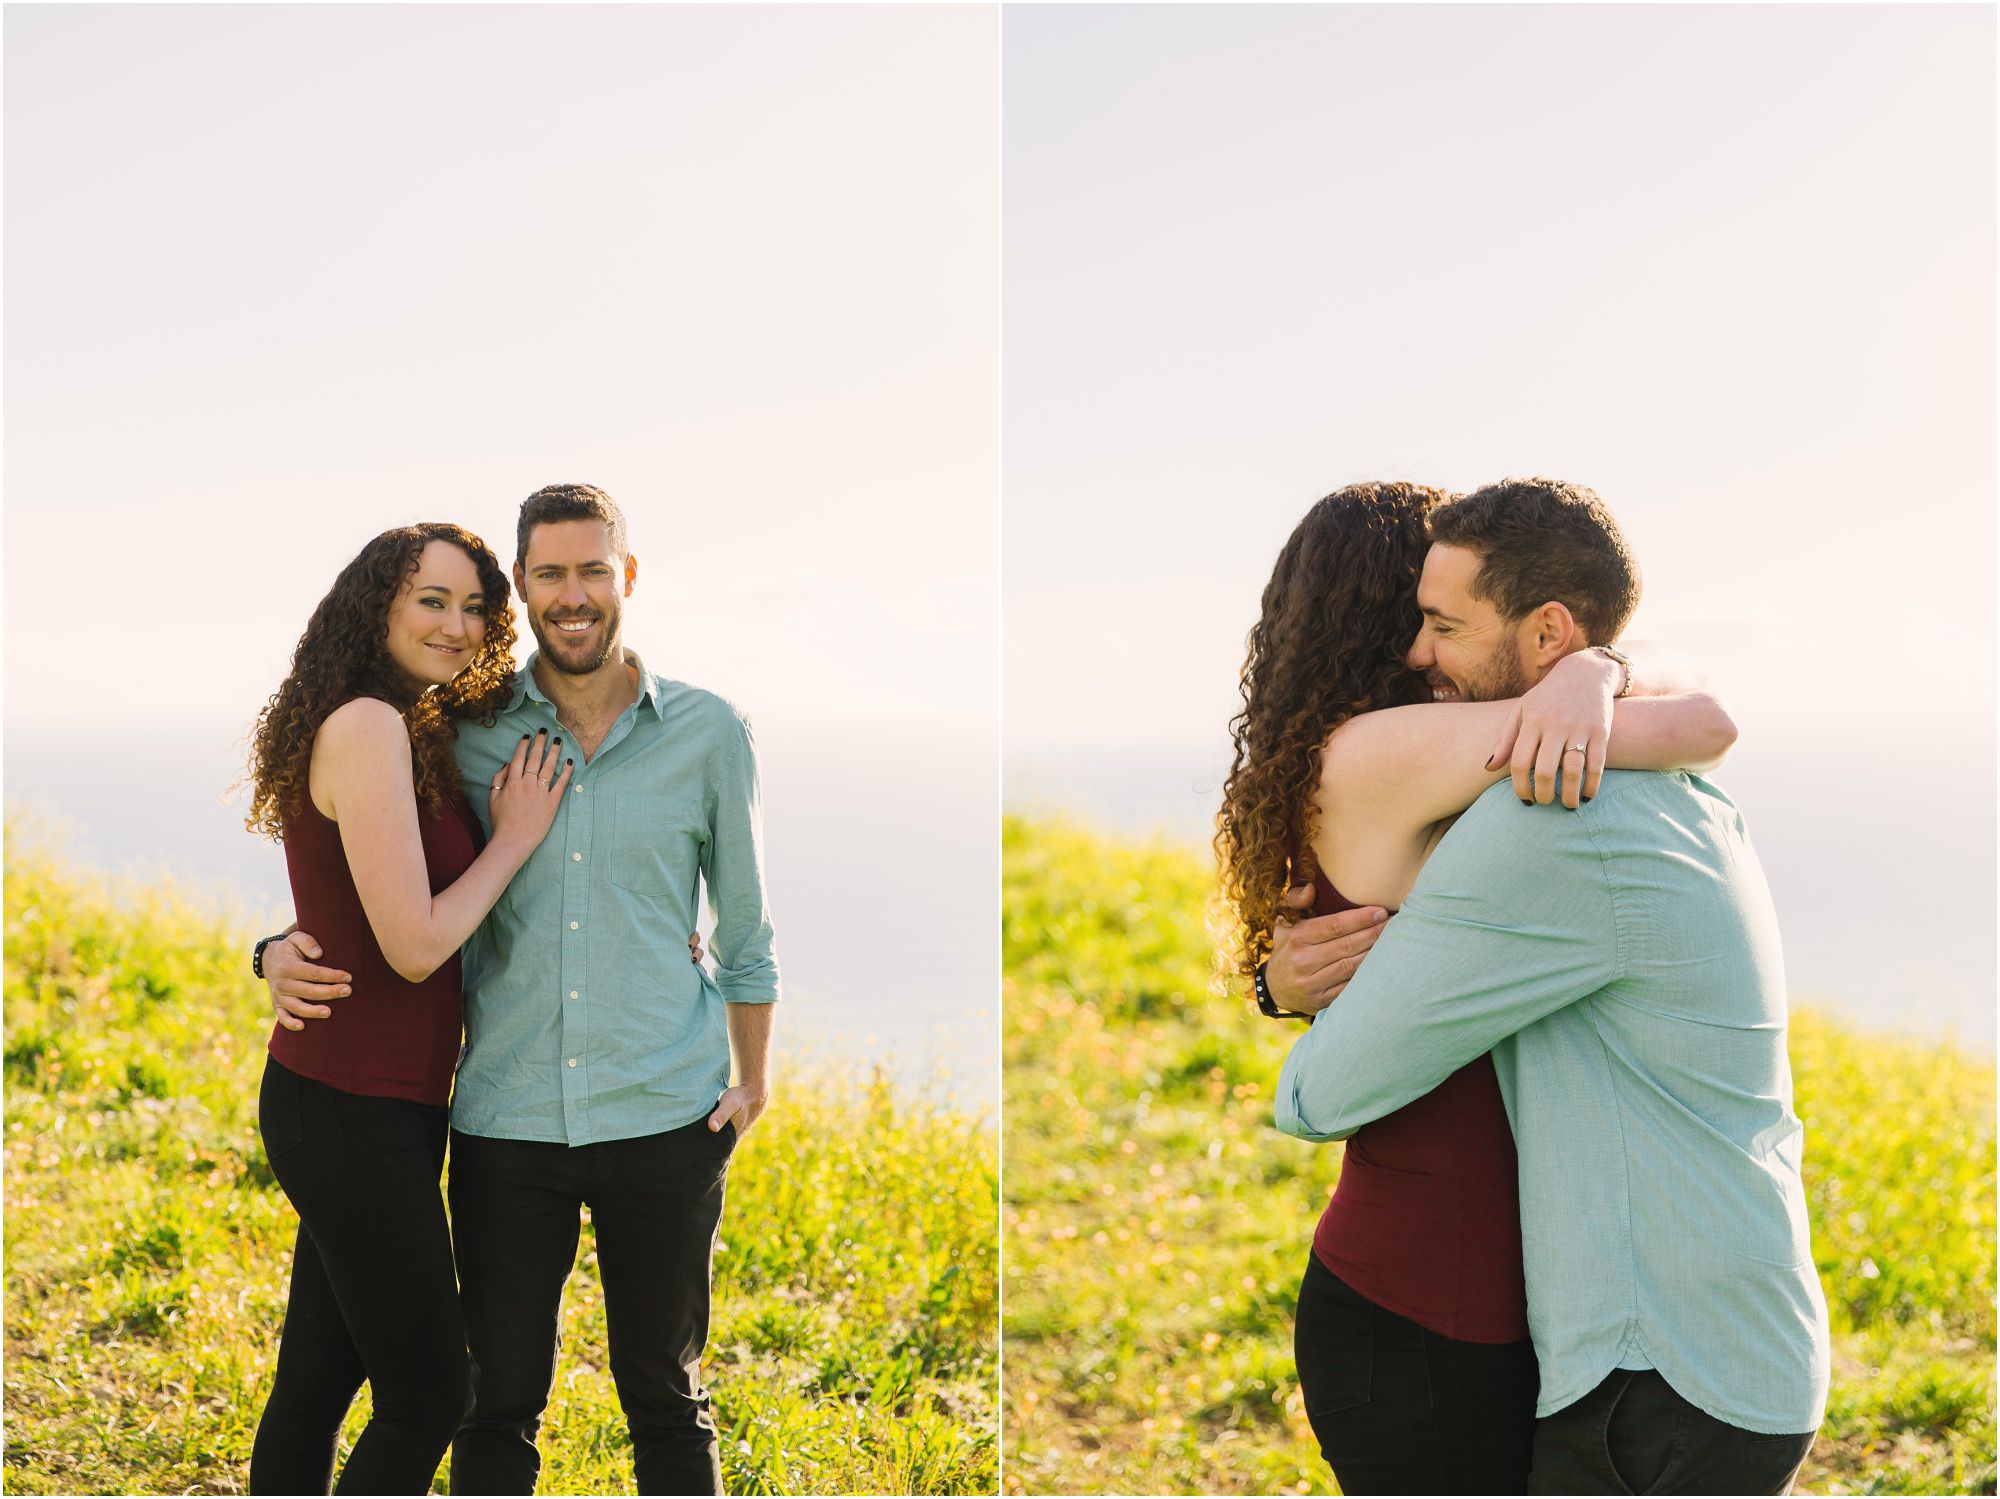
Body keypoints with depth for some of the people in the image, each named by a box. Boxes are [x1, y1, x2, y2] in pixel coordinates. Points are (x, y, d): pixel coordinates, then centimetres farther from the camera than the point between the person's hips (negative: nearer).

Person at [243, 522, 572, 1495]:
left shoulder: (417, 738, 12)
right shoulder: (367, 728, -17)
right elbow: (414, 947, -21)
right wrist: (515, 837, -8)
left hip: (384, 1103, 9)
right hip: (354, 1112, -9)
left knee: (317, 1379, 15)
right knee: (427, 1397, 0)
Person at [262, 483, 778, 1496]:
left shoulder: (707, 734, 2)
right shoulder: (465, 734, 3)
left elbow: (743, 926, 11)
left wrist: (752, 1080, 9)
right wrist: (287, 956, -7)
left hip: (662, 1119, -1)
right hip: (506, 1122, 1)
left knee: (666, 1402, 11)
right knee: (499, 1402, 9)